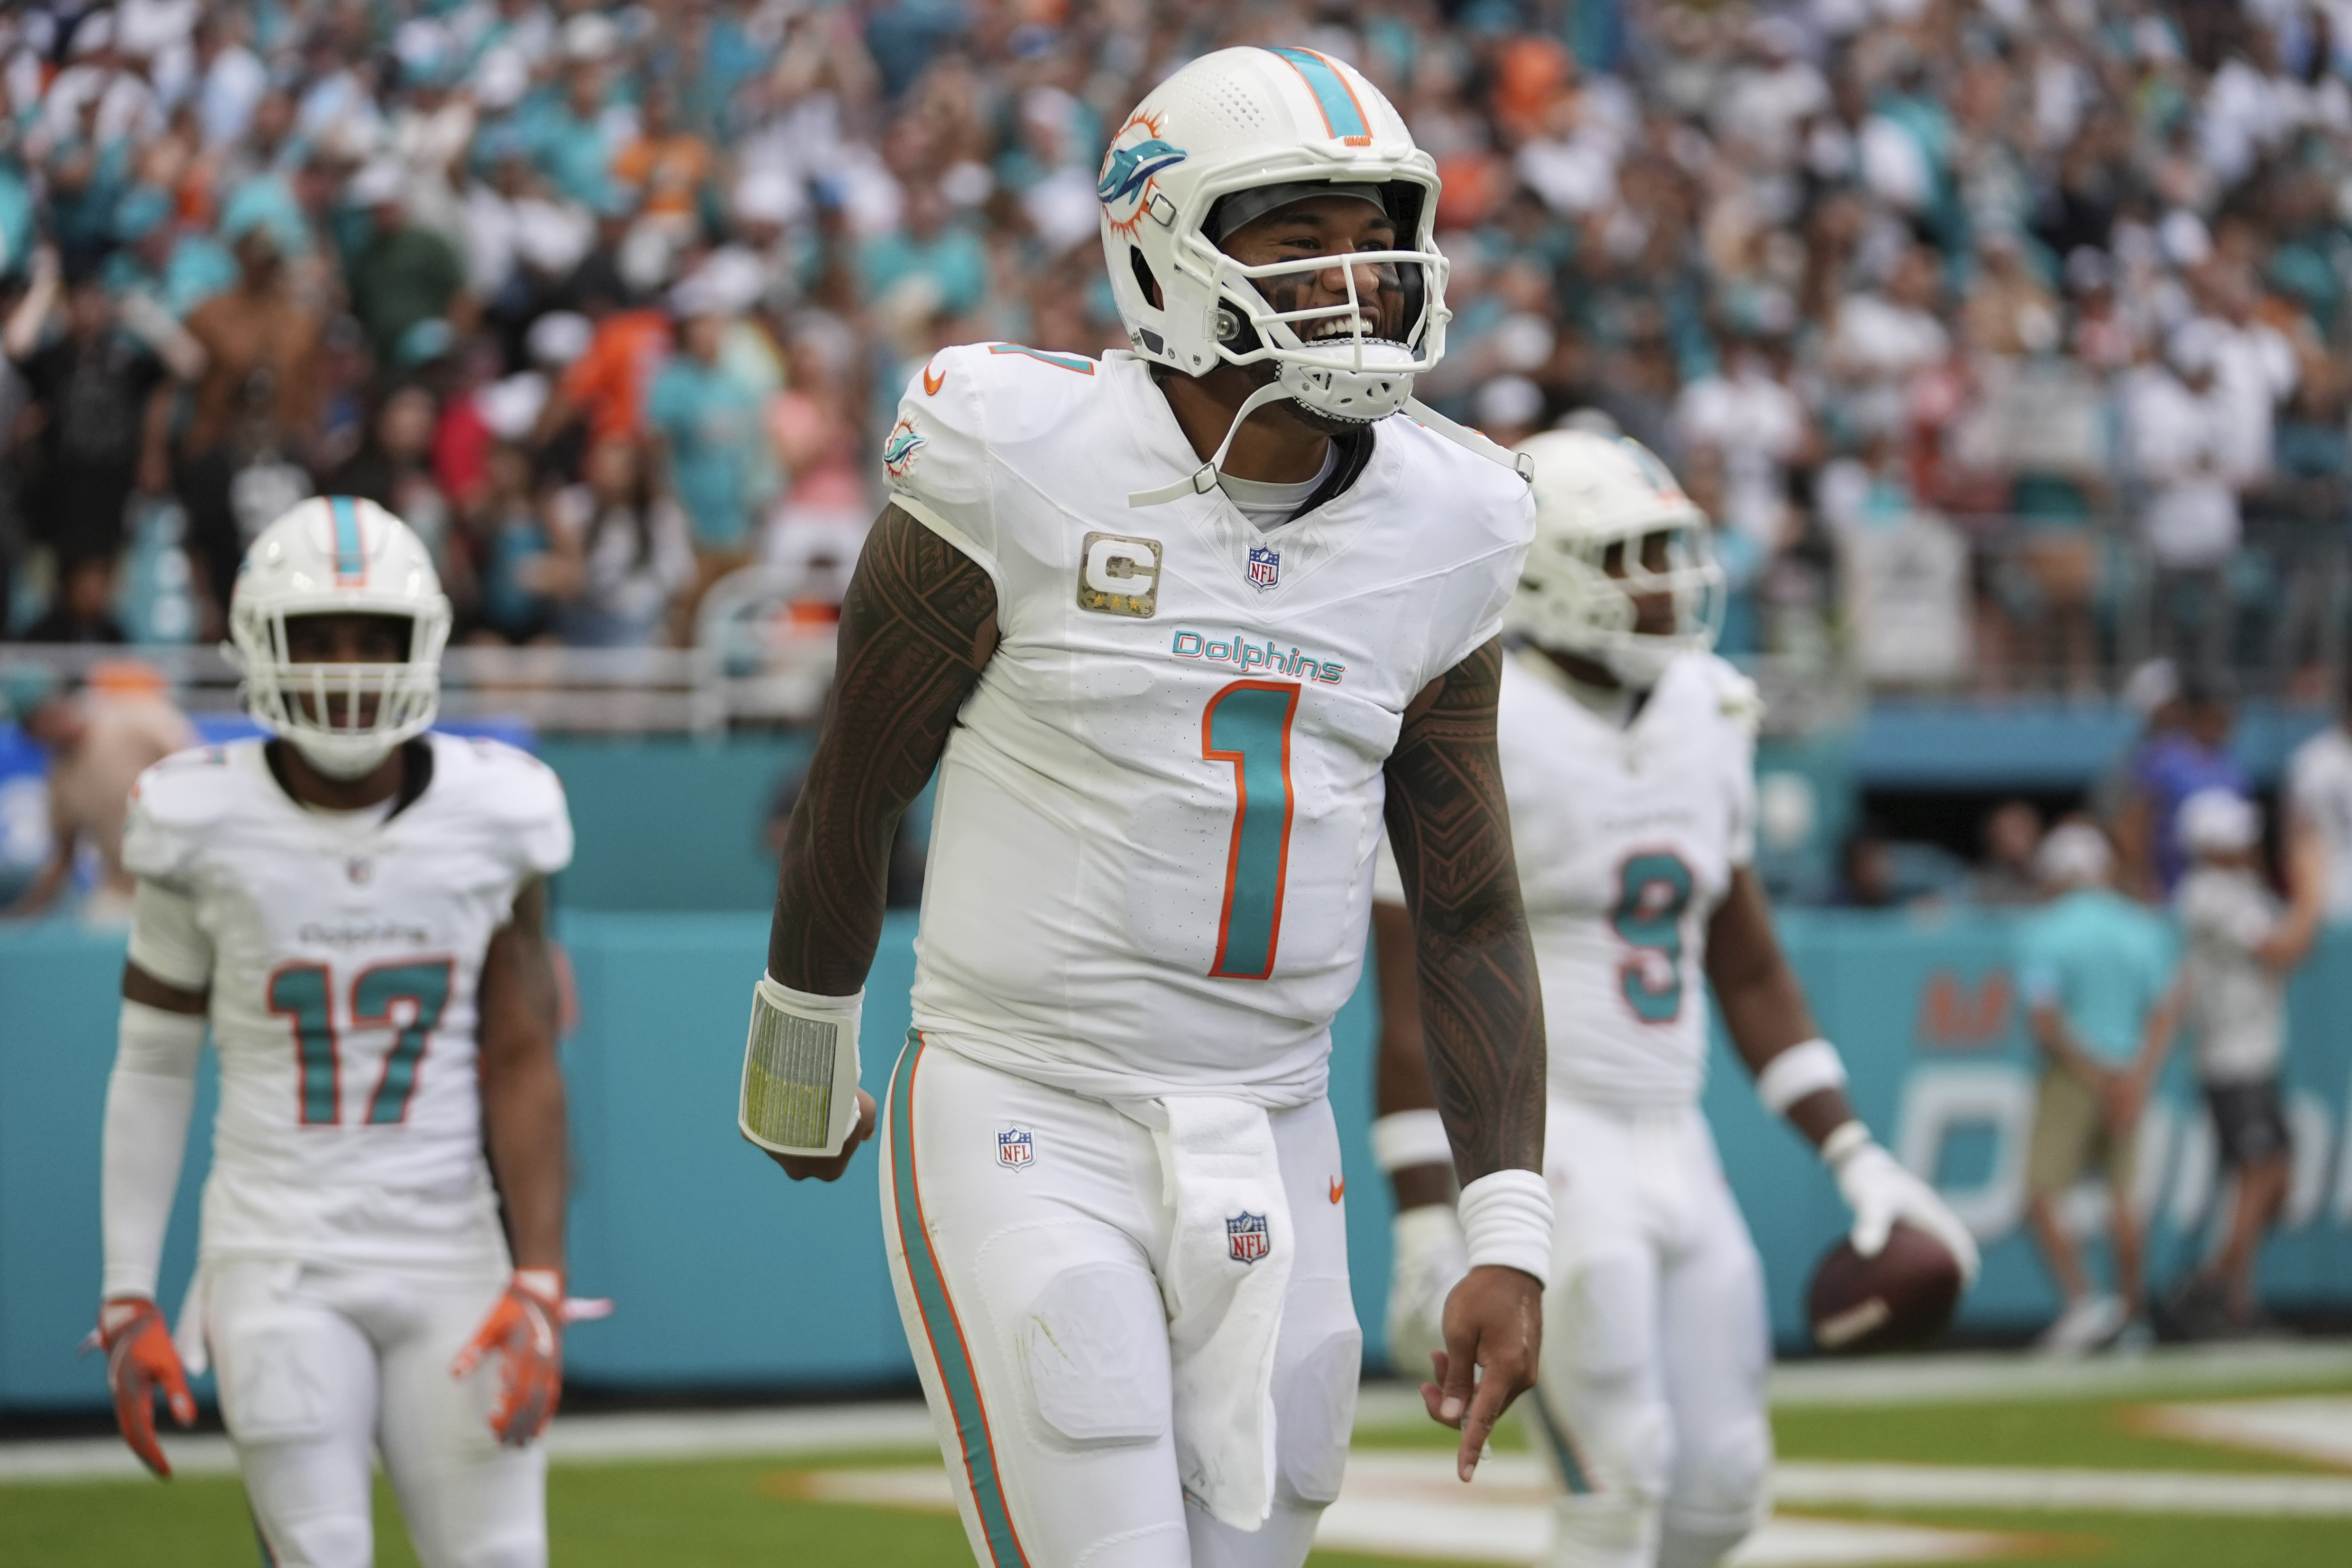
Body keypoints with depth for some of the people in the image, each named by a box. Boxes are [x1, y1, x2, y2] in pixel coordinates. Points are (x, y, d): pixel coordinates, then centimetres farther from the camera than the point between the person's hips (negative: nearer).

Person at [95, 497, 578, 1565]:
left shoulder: (493, 816, 0)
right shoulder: (205, 826, -3)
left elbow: (521, 1064, 0)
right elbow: (153, 1069, 5)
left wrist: (539, 1287, -8)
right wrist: (128, 1296, 2)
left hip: (450, 1261, 1)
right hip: (279, 1266, -1)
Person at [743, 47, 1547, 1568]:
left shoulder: (1438, 528, 3)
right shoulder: (1025, 470, -11)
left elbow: (1472, 919, 8)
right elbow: (853, 792, 4)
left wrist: (1510, 1242, -1)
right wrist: (799, 1058, 16)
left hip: (1267, 1152, 5)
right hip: (1026, 1139, -5)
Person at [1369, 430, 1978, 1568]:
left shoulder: (1702, 724, 9)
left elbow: (1750, 972, 17)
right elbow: (1412, 1010, -14)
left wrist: (1854, 1159, 10)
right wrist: (1427, 1231, -18)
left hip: (1669, 1147, 7)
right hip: (1530, 1134, -7)